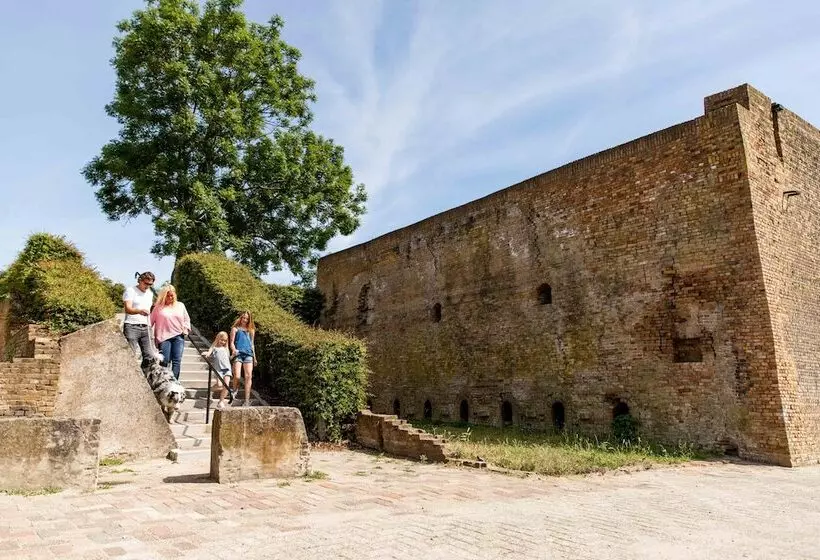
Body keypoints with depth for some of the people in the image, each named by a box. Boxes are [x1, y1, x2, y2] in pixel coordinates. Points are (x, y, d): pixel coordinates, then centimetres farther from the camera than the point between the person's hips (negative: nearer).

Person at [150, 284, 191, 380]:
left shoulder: (180, 305, 14)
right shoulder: (158, 307, 4)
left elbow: (187, 319, 20)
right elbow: (151, 321, 3)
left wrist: (185, 329, 6)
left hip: (178, 337, 2)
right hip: (164, 337, -2)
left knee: (177, 361, -5)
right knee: (164, 361, -4)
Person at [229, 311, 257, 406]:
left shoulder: (251, 330, 21)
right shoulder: (235, 329, 11)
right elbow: (232, 342, 5)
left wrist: (254, 357, 22)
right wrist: (234, 350, -17)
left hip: (248, 354, 3)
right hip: (238, 354, -3)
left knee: (248, 376, -9)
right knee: (237, 376, -14)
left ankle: (247, 400, -10)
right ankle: (235, 390, 19)